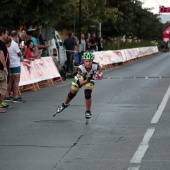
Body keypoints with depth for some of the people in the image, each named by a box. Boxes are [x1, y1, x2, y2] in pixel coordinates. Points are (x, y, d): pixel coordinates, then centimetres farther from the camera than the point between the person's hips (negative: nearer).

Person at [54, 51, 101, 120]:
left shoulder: (95, 66, -37)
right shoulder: (81, 68, -41)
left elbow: (99, 69, -10)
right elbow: (80, 83, -40)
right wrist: (87, 81, -57)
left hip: (91, 77, 0)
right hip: (80, 78, 0)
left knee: (87, 94, -21)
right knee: (72, 93, 11)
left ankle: (88, 111, 1)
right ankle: (64, 105, 43)